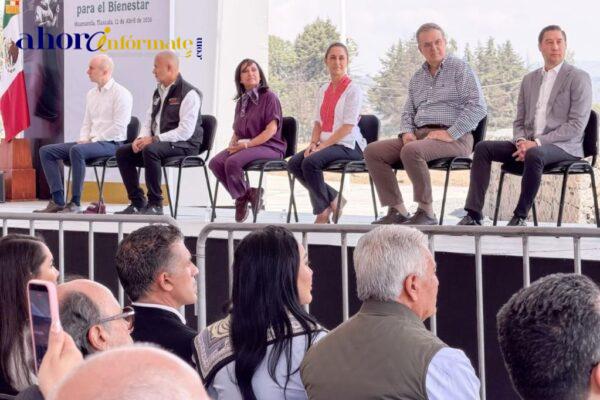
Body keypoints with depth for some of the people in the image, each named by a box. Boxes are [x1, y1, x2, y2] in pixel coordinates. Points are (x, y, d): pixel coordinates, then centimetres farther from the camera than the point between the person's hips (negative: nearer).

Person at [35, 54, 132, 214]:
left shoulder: (121, 93, -8)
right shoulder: (91, 94, 17)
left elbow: (119, 127, -16)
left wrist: (93, 140, -15)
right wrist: (83, 139, 0)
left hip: (110, 144, -9)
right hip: (91, 142, 9)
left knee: (77, 150, -38)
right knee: (46, 151, -4)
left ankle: (75, 203, -31)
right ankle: (58, 201, -12)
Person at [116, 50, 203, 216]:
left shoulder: (189, 93, -12)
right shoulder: (159, 92, 16)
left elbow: (185, 132, -21)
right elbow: (148, 121, 19)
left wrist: (155, 139, -23)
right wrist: (141, 138, -4)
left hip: (184, 146, -9)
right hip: (156, 142, 9)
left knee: (150, 150, -35)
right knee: (122, 152, -5)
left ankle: (155, 205, -26)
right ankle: (137, 202, -3)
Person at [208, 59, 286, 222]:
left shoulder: (269, 97, -3)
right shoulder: (242, 101, 19)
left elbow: (272, 129, -13)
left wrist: (248, 143, -19)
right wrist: (232, 144, 0)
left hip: (269, 146, -7)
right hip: (243, 146, 7)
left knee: (233, 162, -32)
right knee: (215, 163, -19)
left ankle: (241, 197, -5)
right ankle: (248, 193, -6)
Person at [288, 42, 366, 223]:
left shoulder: (353, 90, -6)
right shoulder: (323, 90, 16)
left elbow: (348, 126, -13)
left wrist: (323, 145, -18)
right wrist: (313, 143, -3)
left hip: (347, 145, -7)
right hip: (325, 143, 7)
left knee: (310, 162, -30)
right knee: (294, 163, -15)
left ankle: (323, 212, -12)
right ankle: (333, 199, -3)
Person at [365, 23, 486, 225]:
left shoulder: (460, 68, 0)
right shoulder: (417, 77, 21)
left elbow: (478, 106, -10)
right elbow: (408, 111, 27)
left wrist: (450, 134, -17)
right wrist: (407, 132, 3)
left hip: (454, 139, -7)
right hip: (419, 135, 7)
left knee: (412, 151, -36)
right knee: (373, 151, -11)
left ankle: (427, 212, -24)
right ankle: (397, 210, -13)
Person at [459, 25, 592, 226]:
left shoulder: (578, 78, -2)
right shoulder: (529, 79, 17)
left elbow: (577, 125, -11)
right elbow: (519, 121, 18)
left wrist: (537, 142, -17)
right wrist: (521, 141, -7)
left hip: (563, 147, -6)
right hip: (529, 144, 6)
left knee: (533, 155, -39)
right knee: (483, 148, -13)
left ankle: (520, 217, -27)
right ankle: (473, 214, -19)